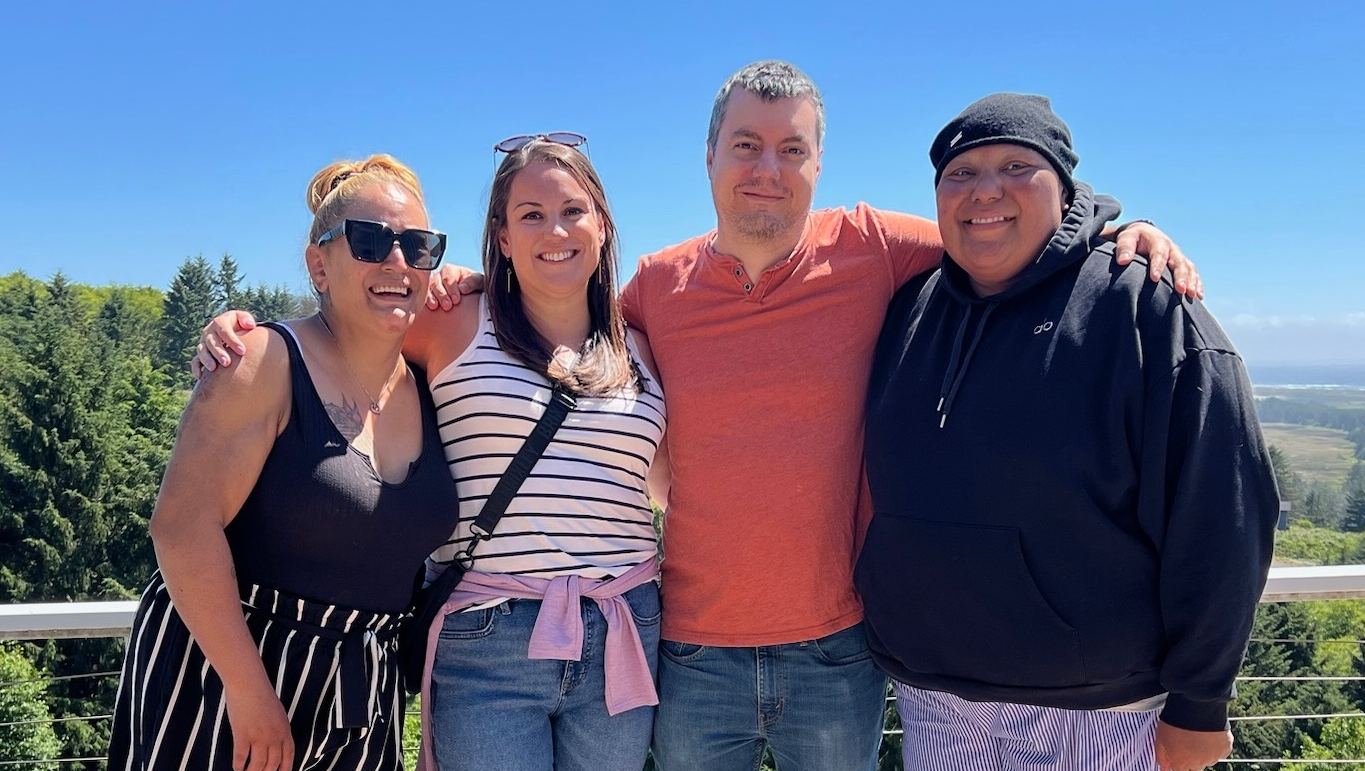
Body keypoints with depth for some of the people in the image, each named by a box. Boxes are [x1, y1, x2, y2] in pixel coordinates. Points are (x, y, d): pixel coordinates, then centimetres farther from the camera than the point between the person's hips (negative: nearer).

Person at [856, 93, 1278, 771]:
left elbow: (1218, 522, -12)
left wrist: (1197, 704, -10)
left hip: (1096, 711, -4)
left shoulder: (1147, 308, -10)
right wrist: (891, 640, 10)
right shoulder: (906, 311, 4)